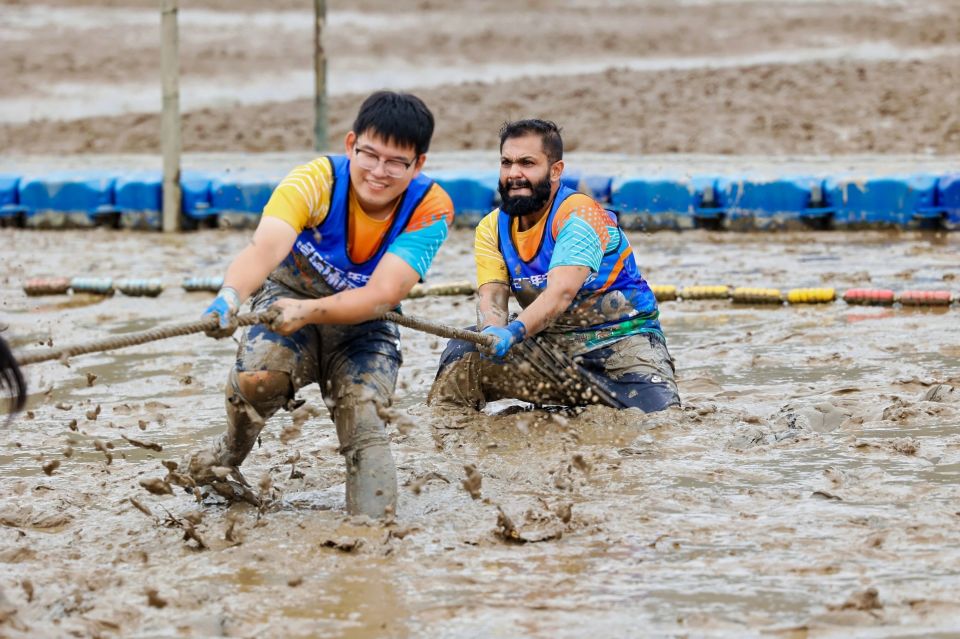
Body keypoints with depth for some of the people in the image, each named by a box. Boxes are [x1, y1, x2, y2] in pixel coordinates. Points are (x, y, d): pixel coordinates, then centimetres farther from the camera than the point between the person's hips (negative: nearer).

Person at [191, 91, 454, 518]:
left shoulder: (431, 208, -22)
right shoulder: (313, 182, -26)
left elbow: (382, 294, -32)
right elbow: (264, 249, -43)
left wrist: (309, 312, -50)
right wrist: (230, 295, -65)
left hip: (364, 325, 1)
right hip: (289, 297, -1)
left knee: (363, 425, -23)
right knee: (257, 377, -30)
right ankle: (230, 454, -1)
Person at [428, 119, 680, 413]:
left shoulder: (579, 213, -16)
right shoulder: (492, 228, 4)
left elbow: (561, 292, -30)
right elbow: (492, 295, -8)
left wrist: (512, 333, -46)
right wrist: (492, 332, -33)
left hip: (622, 341, -5)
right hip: (550, 343, 5)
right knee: (464, 351, -15)